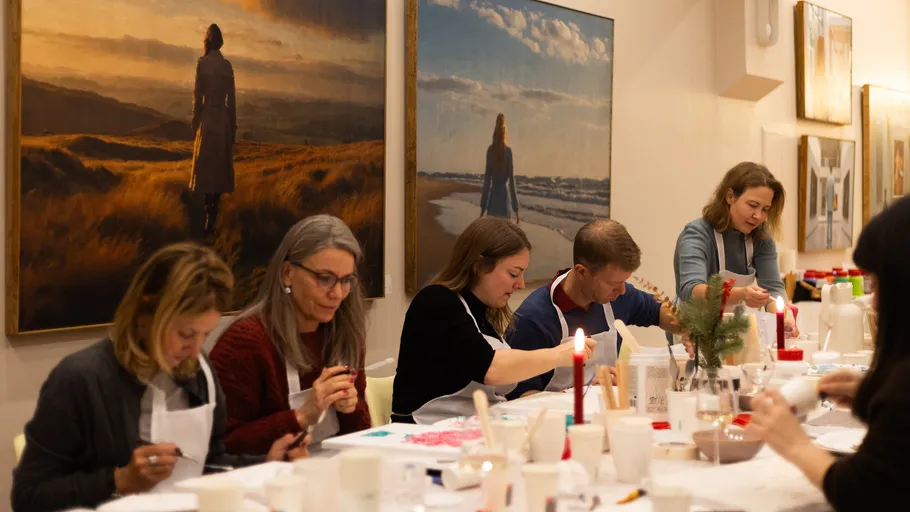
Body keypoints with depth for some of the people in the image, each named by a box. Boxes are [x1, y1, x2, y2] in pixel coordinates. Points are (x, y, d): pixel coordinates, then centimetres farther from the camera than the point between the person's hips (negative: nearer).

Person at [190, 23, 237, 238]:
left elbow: (198, 97, -9)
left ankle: (205, 223, -4)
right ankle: (211, 223, 9)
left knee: (206, 171, 0)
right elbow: (232, 99, 6)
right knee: (219, 172, 7)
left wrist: (195, 124, -1)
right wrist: (233, 127, 12)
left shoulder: (203, 63, -8)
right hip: (224, 120, 4)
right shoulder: (227, 66, 4)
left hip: (207, 120, -4)